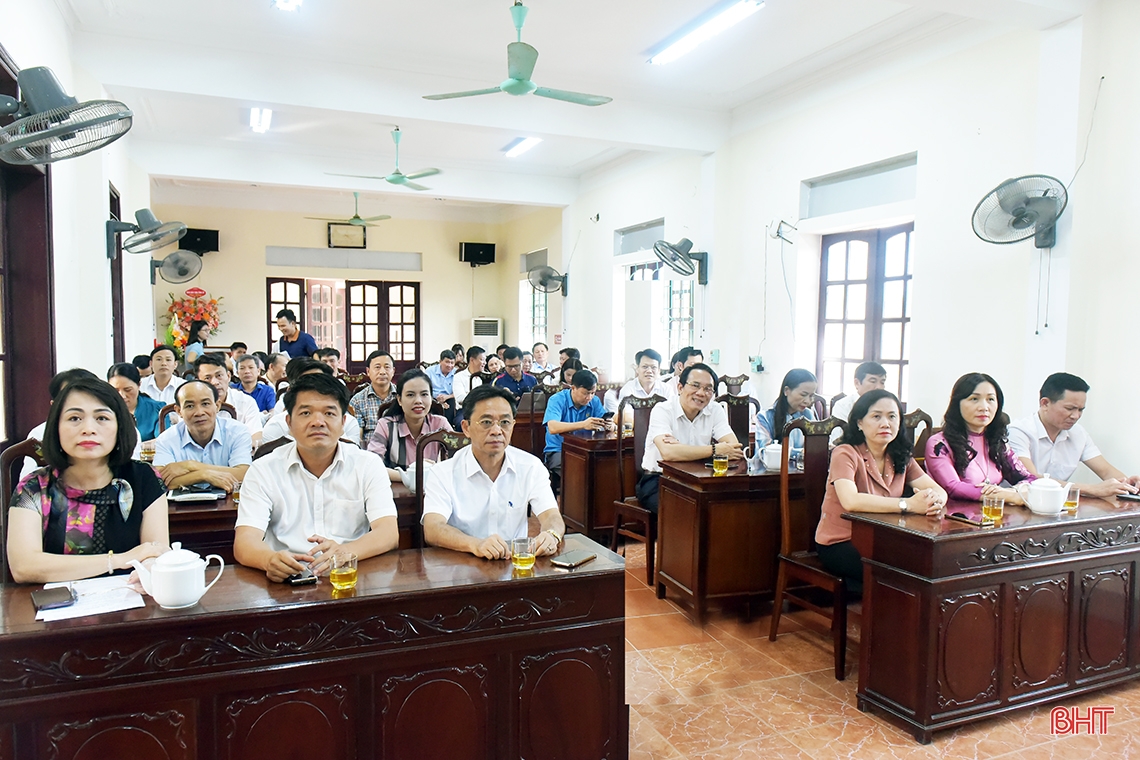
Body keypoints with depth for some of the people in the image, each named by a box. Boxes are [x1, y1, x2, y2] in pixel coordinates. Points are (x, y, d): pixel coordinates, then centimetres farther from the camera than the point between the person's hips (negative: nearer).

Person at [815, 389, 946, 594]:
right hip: (839, 545, -6)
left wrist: (935, 501, -28)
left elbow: (937, 490, -3)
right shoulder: (846, 454, -14)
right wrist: (908, 504, -34)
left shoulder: (901, 457, 7)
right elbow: (850, 501, -31)